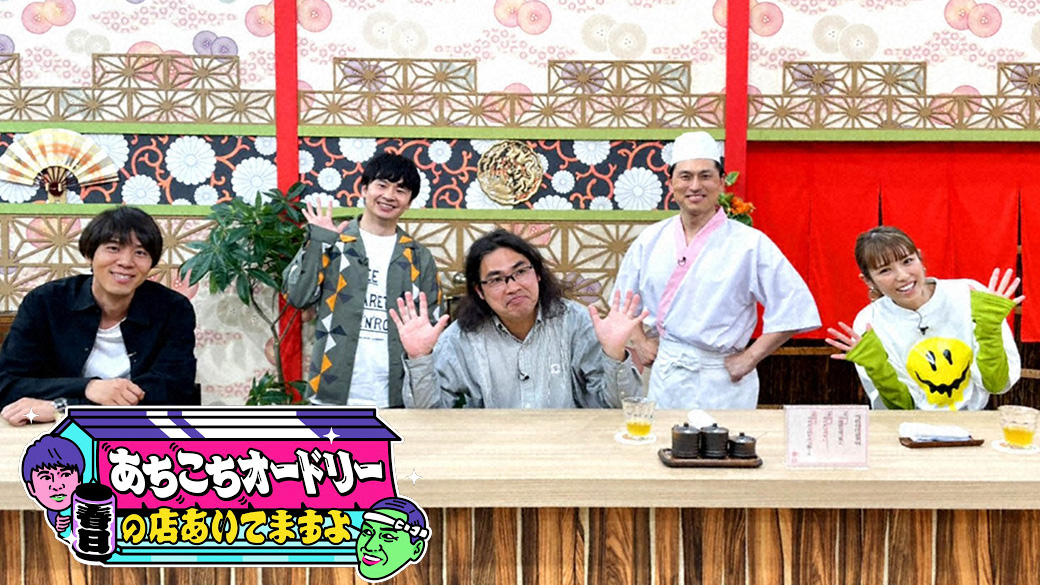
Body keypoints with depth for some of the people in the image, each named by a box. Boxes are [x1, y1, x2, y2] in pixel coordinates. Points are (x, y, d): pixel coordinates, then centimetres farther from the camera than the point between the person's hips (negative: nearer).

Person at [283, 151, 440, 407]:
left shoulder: (419, 258, 12)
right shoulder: (333, 243, 6)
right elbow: (298, 297, -5)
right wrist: (317, 241, -9)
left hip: (395, 398, 2)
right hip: (333, 393, -2)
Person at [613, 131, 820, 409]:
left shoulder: (749, 243, -7)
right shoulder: (651, 240, 5)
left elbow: (794, 308, -7)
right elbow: (623, 296, 19)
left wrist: (749, 358, -9)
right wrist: (640, 341, 7)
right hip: (664, 379, 3)